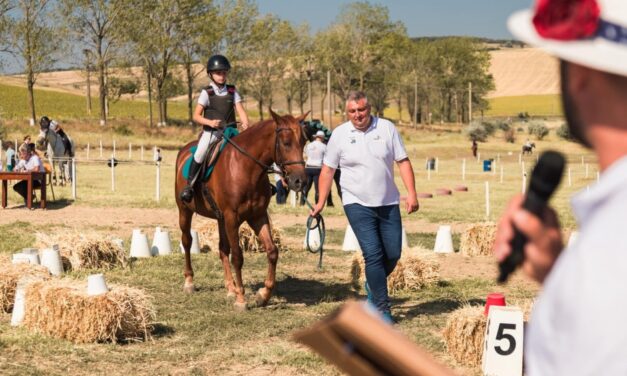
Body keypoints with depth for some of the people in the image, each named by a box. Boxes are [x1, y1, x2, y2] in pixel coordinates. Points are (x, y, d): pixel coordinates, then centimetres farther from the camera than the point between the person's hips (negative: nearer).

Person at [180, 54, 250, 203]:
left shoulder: (232, 92, 8)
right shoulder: (207, 93, 0)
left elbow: (240, 111, 0)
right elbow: (196, 116, -2)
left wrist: (245, 124, -21)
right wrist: (210, 122, -20)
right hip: (210, 132, -3)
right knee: (200, 153, -26)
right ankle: (189, 185, -14)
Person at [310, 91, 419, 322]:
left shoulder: (387, 128, 0)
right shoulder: (339, 135, -1)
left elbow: (403, 162, 1)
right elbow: (327, 171, 5)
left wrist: (411, 193, -8)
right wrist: (321, 202, 2)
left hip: (388, 203, 3)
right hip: (357, 204, -2)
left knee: (393, 254, 5)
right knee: (373, 254, -11)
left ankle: (373, 285, 35)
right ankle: (382, 308, -4)